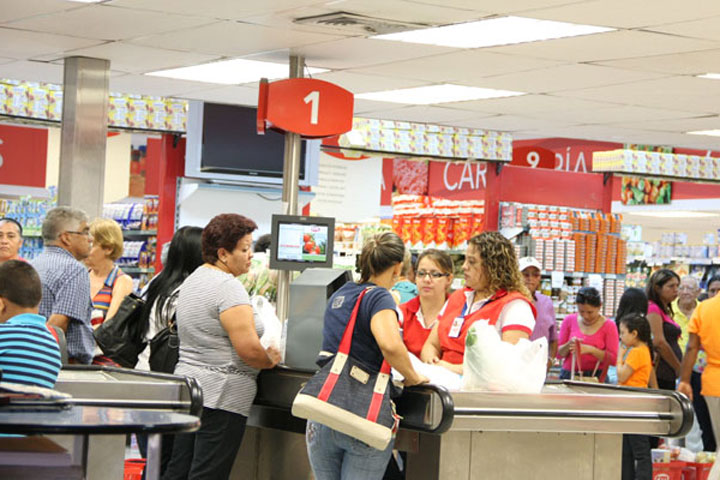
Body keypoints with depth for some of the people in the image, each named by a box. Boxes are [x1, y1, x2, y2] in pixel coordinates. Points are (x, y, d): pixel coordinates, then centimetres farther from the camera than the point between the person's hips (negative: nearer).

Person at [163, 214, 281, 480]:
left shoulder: (192, 280, 15)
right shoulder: (229, 288, -16)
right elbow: (248, 349, -21)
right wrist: (271, 359, 0)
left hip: (187, 381, 10)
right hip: (221, 394, -9)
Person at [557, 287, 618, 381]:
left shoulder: (608, 325, 0)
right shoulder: (569, 320, 6)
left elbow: (613, 359, -4)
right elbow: (559, 354, 9)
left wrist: (591, 349, -17)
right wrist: (569, 345, -12)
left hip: (595, 377, -2)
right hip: (568, 375, 2)